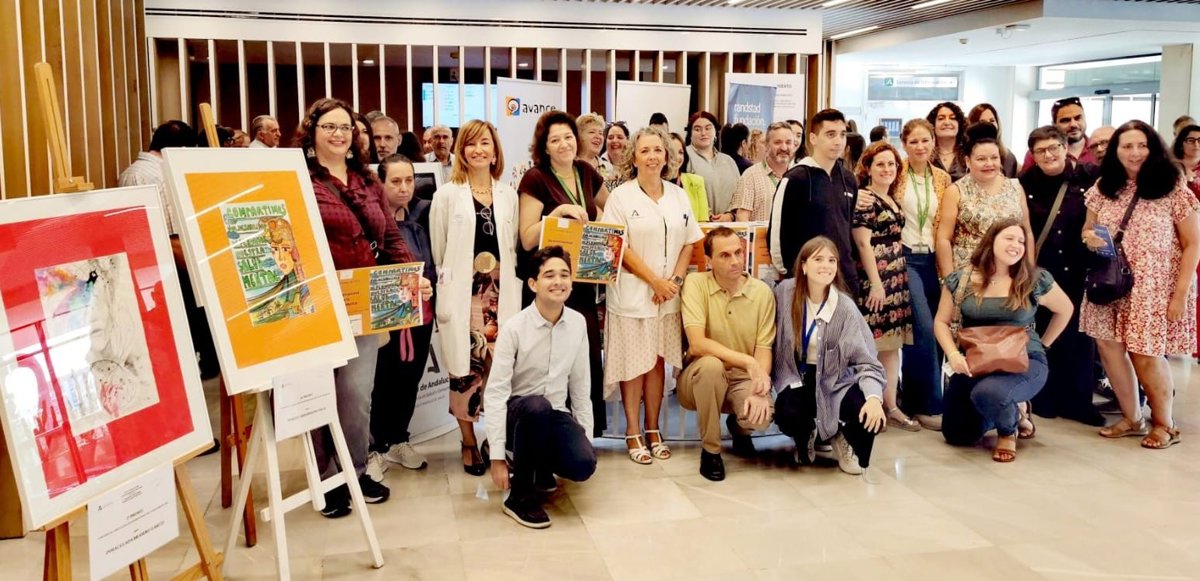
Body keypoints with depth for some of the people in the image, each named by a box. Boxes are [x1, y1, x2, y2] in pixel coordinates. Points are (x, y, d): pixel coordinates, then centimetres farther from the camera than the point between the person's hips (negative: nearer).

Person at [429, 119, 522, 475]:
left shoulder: (508, 195, 11)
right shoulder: (447, 195, 3)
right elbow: (436, 252, 2)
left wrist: (514, 293, 9)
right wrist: (442, 301, -1)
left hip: (501, 294, 2)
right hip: (463, 295, -2)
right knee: (465, 369, 1)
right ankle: (468, 443, 16)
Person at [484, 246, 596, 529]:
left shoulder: (578, 324, -2)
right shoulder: (514, 328, -16)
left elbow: (580, 384, 6)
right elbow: (495, 392, -17)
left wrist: (586, 436, 5)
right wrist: (497, 456, -21)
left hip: (556, 415, 3)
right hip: (518, 414, -3)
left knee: (583, 465, -25)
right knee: (537, 406, -38)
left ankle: (542, 467, 12)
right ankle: (520, 495, -19)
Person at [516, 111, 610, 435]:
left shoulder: (586, 173, 7)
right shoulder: (535, 179, -9)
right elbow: (527, 239, -14)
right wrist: (558, 211, -23)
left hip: (582, 280, 6)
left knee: (589, 354, 6)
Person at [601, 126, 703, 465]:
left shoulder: (678, 196, 9)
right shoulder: (621, 197, -4)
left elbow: (688, 243, 10)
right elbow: (619, 248, -8)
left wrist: (675, 280, -5)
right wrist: (654, 281, -12)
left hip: (668, 294, 4)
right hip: (632, 294, -4)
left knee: (658, 361, 9)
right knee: (634, 364, 2)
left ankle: (653, 430, 20)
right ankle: (633, 434, 13)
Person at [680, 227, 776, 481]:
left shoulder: (762, 291, -4)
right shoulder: (696, 283, -13)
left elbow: (764, 350, -6)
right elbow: (697, 344, -22)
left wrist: (759, 391, -23)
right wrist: (747, 361, -28)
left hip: (743, 379, 2)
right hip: (701, 380, -2)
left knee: (762, 416, -30)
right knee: (711, 365, -37)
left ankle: (739, 427, 14)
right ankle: (710, 450, -14)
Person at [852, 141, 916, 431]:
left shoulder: (892, 200, 16)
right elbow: (863, 243, -14)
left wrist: (899, 275, 15)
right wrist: (876, 283, -17)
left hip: (896, 277, 9)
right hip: (875, 278, -9)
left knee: (892, 342, 10)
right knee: (876, 343, -5)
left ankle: (890, 405, 17)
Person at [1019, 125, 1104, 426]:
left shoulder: (1091, 176, -5)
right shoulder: (1026, 183, -1)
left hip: (1080, 271, 0)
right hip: (1040, 273, 0)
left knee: (1079, 335, 7)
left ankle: (1078, 401, 19)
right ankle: (1045, 399, 20)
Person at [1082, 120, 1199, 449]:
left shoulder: (1172, 189, -6)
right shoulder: (1103, 188, 5)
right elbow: (1088, 230, 17)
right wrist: (1088, 237, -9)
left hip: (1155, 289, -4)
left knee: (1145, 355, -3)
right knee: (1109, 348, 1)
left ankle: (1164, 424, 20)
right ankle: (1132, 418, 21)